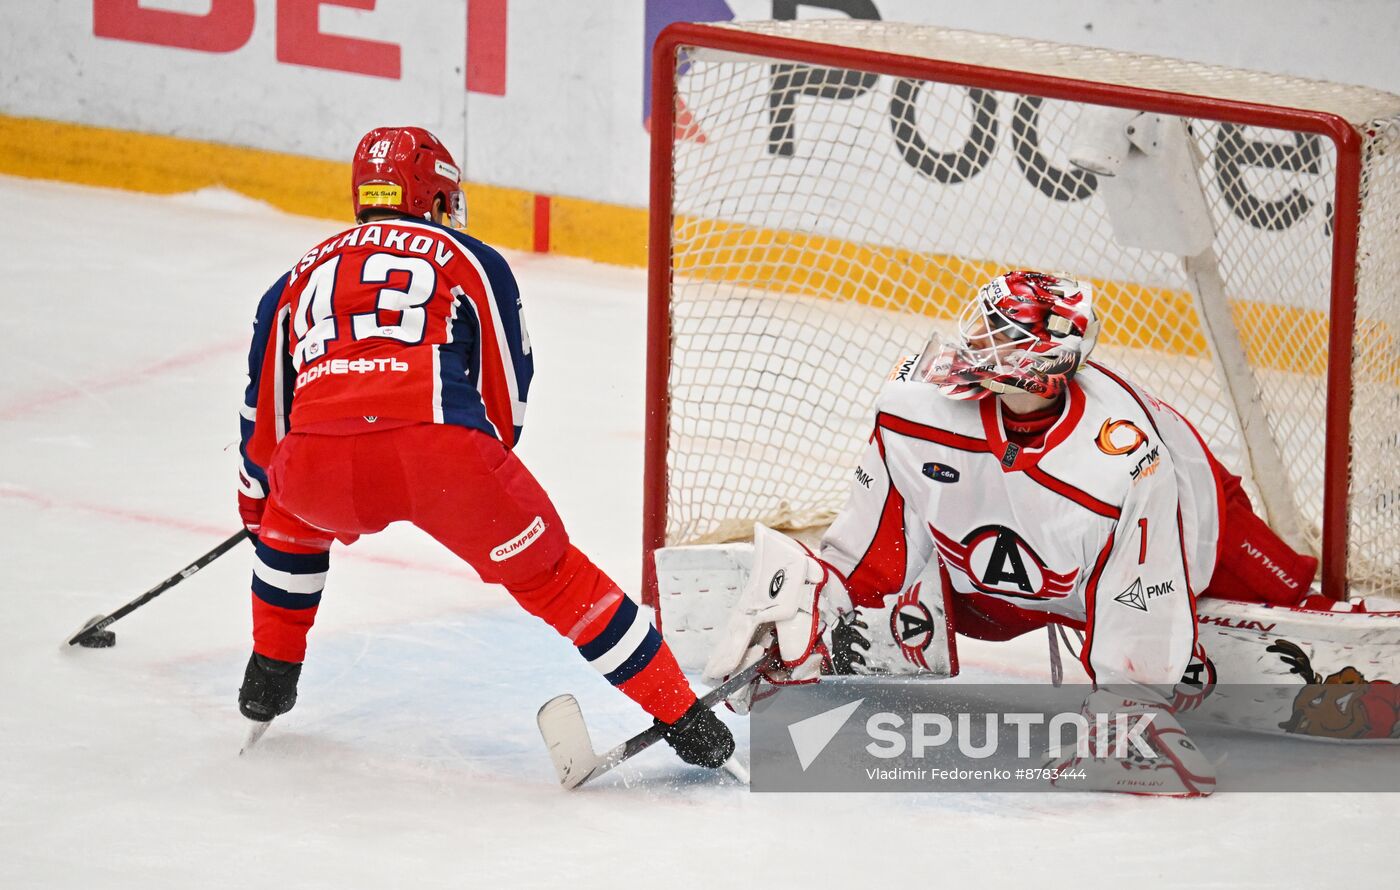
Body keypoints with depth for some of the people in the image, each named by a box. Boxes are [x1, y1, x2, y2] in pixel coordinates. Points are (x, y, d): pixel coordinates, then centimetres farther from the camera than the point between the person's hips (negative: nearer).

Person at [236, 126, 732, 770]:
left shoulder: (298, 278, 30)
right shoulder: (471, 260, 24)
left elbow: (264, 414, 37)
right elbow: (507, 397, 23)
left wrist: (256, 503, 53)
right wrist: (476, 477, 40)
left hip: (317, 463, 2)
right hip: (444, 450, -2)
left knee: (290, 513, 38)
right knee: (551, 575, 14)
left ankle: (270, 673, 39)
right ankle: (683, 719, 12)